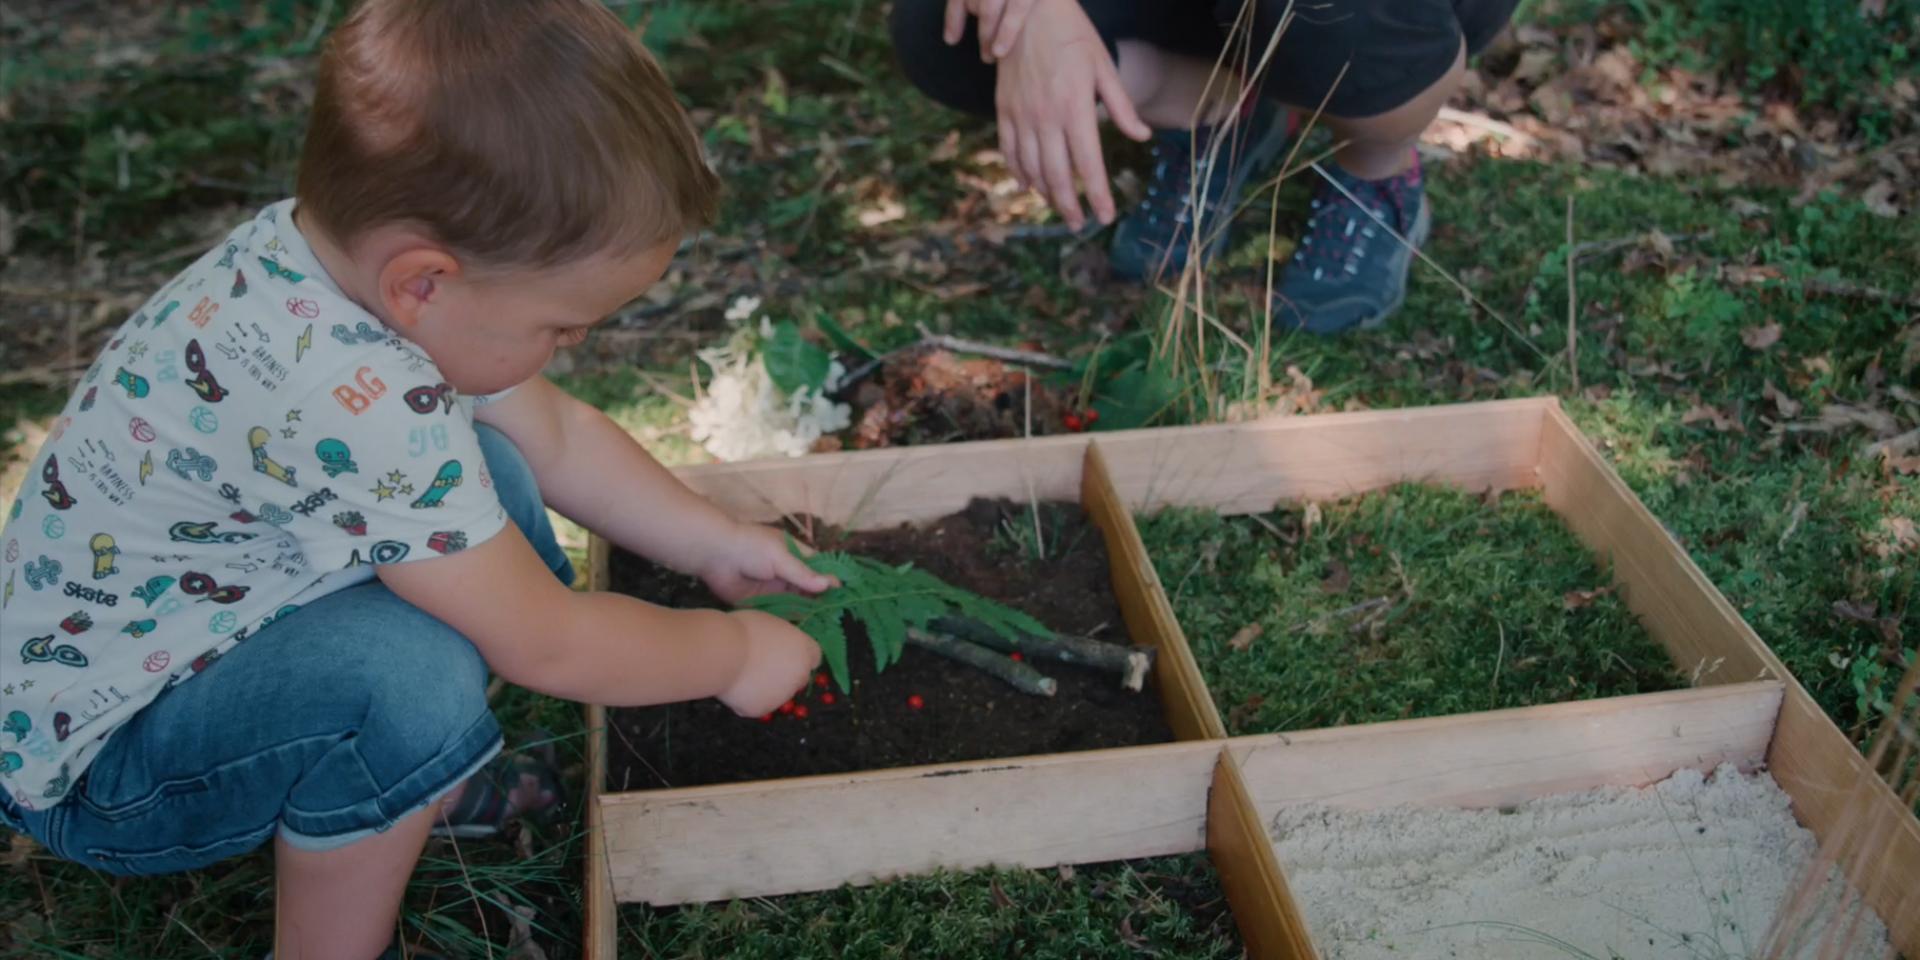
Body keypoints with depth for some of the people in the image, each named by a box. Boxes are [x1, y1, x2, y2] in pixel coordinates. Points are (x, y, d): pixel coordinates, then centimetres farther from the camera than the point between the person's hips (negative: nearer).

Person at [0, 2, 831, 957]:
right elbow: (545, 645, -27)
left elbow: (556, 433, 5)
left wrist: (715, 543, 4)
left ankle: (413, 782, 12)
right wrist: (734, 654, -12)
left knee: (486, 472, -1)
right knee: (412, 668, -33)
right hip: (89, 765, -9)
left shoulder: (362, 247, -12)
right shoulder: (350, 406, -39)